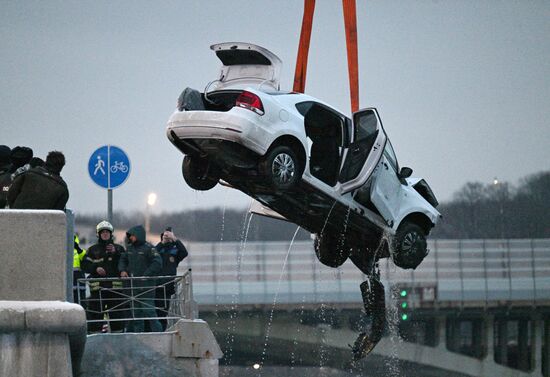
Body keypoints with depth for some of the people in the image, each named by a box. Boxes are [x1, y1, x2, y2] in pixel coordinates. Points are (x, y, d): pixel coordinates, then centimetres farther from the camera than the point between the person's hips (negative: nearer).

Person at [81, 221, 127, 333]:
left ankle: (117, 332, 7)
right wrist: (96, 269, -12)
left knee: (117, 312, 0)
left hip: (115, 285, 0)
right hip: (97, 286, 0)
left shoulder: (118, 248, 14)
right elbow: (85, 266, 6)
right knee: (95, 312, -5)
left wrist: (115, 253, -11)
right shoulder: (92, 250, 14)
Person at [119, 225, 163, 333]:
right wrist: (123, 270, 5)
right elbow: (123, 260, 26)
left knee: (148, 310, -11)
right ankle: (137, 333, 17)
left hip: (146, 285, -8)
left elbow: (157, 263, -16)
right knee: (135, 310, 11)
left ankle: (157, 332, -8)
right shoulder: (130, 248, 13)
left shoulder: (148, 248, -9)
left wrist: (145, 275, -19)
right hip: (133, 285, 8)